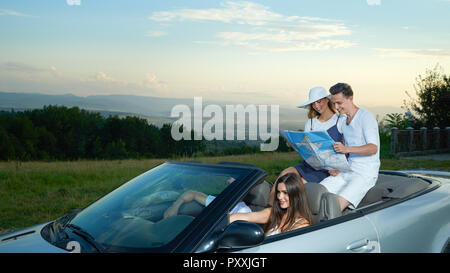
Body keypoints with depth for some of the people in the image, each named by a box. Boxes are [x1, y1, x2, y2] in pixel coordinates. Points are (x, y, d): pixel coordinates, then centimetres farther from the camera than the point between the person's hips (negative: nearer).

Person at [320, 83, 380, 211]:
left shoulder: (365, 116, -9)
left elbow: (373, 148, -20)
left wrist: (347, 149, -34)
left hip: (366, 173, -8)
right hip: (347, 170, 8)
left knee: (337, 205, -27)